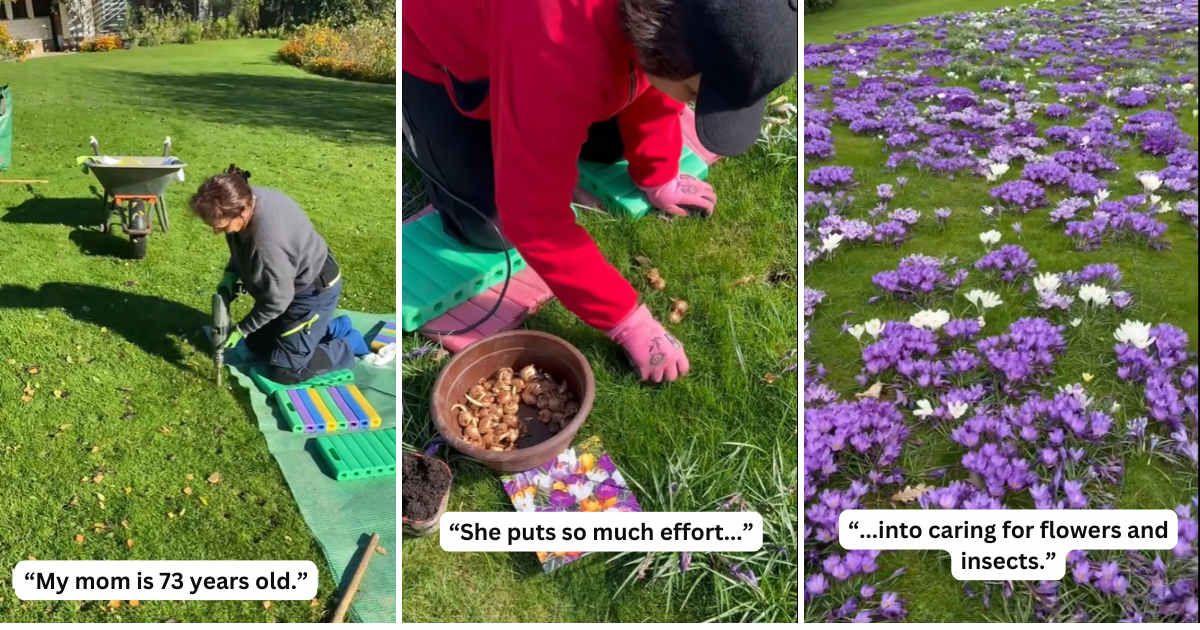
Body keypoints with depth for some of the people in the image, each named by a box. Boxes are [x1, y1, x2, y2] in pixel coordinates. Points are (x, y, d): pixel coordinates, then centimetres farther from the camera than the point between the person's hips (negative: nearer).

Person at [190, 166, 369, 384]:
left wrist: (241, 330, -11)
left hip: (315, 290, -9)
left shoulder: (266, 242, -40)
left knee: (284, 372, -3)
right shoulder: (245, 198, -16)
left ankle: (349, 344, 14)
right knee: (257, 345, 21)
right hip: (290, 282, 9)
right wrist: (230, 274, -5)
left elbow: (277, 300, -24)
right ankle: (333, 328, 27)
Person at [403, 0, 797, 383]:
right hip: (429, 46, -5)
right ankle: (422, 139, 18)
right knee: (490, 226, -6)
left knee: (610, 144, 6)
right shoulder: (559, 54, -45)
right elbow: (534, 218, -36)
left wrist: (657, 175, 6)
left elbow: (655, 77, -3)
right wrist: (628, 321, -29)